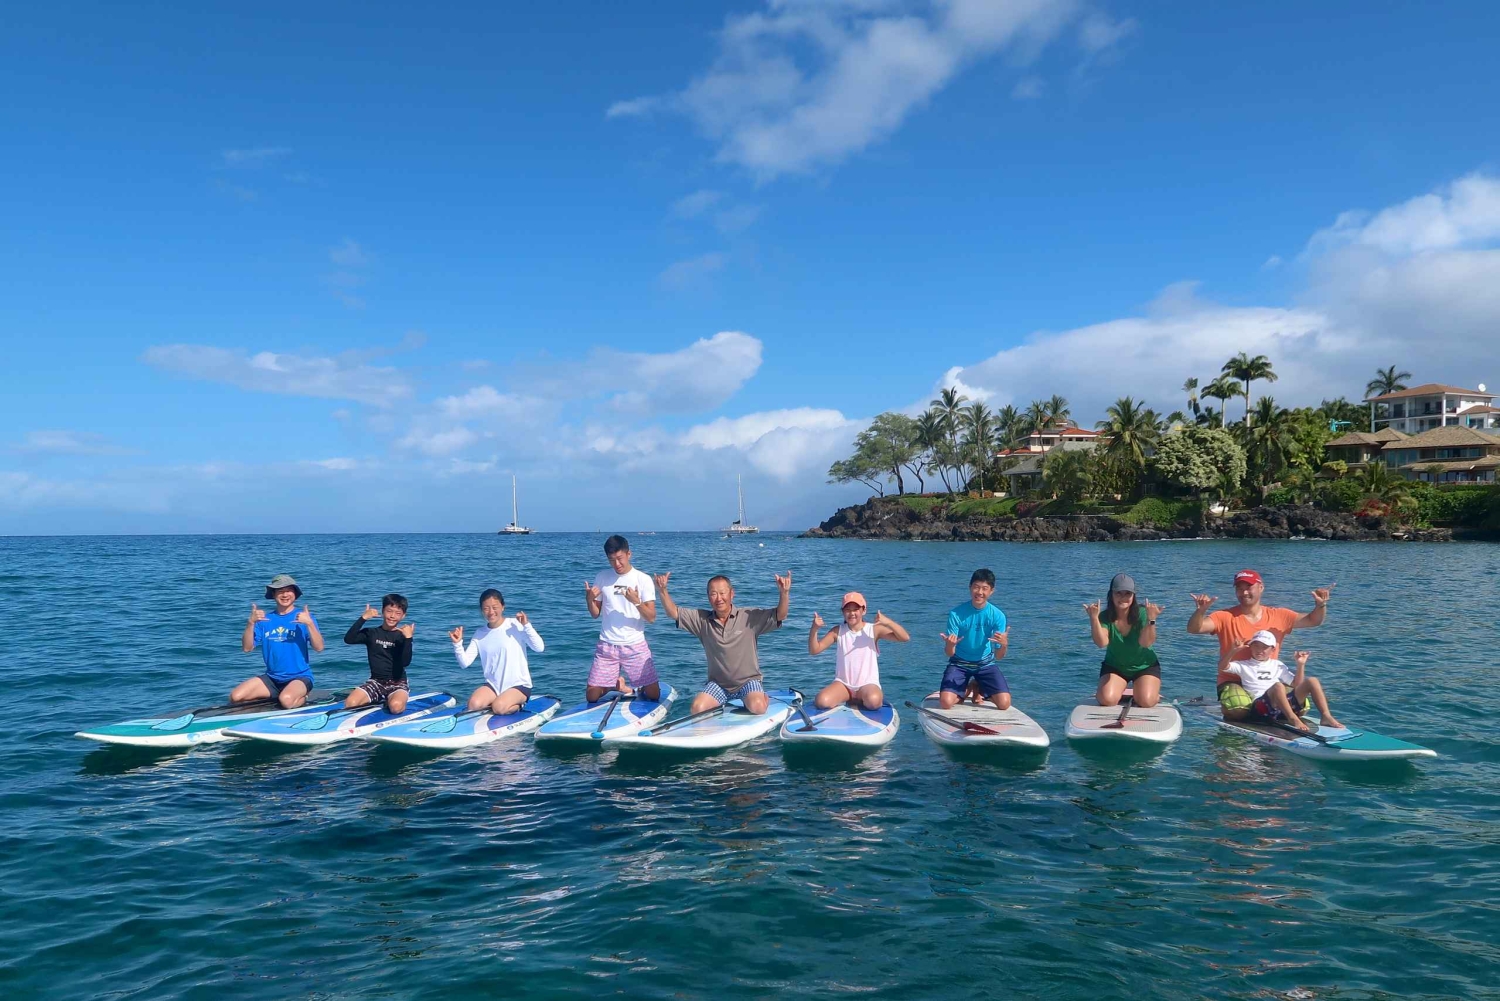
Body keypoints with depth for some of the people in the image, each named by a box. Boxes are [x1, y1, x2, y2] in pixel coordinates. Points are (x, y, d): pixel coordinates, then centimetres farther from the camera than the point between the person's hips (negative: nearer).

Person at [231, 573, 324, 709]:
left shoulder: (304, 617, -3)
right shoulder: (264, 619, 7)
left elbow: (319, 648, -13)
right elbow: (247, 648, 0)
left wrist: (310, 623, -26)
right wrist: (251, 623, -13)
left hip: (300, 677, -4)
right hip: (271, 678, 4)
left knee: (286, 700, -33)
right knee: (235, 697, -14)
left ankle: (301, 697, 1)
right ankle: (272, 697, 8)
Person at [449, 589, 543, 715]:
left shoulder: (516, 625, -8)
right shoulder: (480, 634, 4)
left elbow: (540, 648, -17)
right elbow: (464, 663, -2)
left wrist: (527, 625, -25)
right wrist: (457, 643, -17)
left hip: (518, 685, -4)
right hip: (493, 685, 4)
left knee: (499, 708, -29)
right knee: (473, 705, -23)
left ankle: (517, 705, 3)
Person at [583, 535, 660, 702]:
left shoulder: (643, 580, -4)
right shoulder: (602, 578, 3)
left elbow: (651, 617, -7)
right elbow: (595, 614, 9)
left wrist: (636, 601, -25)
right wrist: (589, 599, -12)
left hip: (636, 645, -2)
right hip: (606, 646, 2)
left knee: (653, 695, -4)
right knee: (591, 696, -2)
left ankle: (637, 687, 29)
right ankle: (618, 684, 27)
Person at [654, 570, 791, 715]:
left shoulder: (750, 617, -7)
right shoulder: (702, 619, 0)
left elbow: (780, 616, -13)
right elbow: (673, 613, -2)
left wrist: (784, 593, -32)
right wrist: (662, 590, -19)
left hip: (748, 680, -2)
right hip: (717, 683, 2)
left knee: (757, 707, -28)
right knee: (697, 708, -22)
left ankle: (764, 698, 8)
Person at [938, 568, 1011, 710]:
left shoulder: (997, 616, -12)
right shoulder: (956, 614, -16)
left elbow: (998, 656, -13)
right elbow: (950, 653, -16)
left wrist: (1004, 645, -37)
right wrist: (950, 645, -40)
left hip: (985, 664, 1)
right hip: (960, 663, -1)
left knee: (1004, 703, -18)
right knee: (946, 702, -23)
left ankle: (978, 688, 14)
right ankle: (964, 691, 13)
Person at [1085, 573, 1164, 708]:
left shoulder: (1142, 613, -20)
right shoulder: (1105, 617, -17)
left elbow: (1145, 642, -34)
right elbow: (1102, 642, -34)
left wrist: (1151, 620, -51)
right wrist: (1093, 618, -47)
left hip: (1145, 666, -1)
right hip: (1114, 667, 1)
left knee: (1146, 702, -21)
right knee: (1108, 700, -21)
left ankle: (1154, 693, 18)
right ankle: (1121, 692, 17)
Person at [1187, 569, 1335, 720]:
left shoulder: (1278, 616, 5)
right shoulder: (1226, 617, -6)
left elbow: (1312, 620, 8)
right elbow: (1194, 629, -17)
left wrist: (1320, 605, -13)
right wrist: (1201, 611, -37)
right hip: (1233, 682, -4)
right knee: (1239, 710, -32)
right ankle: (1226, 707, 6)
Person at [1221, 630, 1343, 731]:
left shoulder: (1277, 665, 25)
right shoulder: (1244, 665, 12)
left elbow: (1297, 684, 24)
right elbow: (1223, 667, -6)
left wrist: (1301, 665, 13)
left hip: (1286, 704, 5)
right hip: (1260, 707, -5)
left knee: (1312, 681, -10)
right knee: (1277, 686, -37)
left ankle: (1326, 716, -19)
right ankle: (1293, 719, -39)